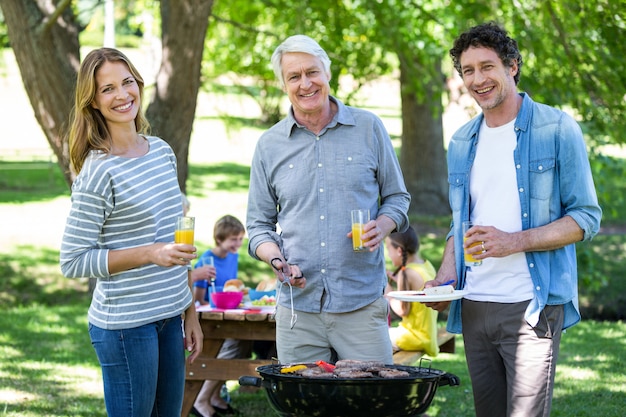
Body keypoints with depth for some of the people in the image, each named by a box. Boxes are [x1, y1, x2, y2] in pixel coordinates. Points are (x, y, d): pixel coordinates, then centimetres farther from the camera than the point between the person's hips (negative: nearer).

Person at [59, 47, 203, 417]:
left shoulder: (162, 152, 8)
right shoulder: (98, 172, -14)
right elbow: (73, 261, -14)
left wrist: (191, 312, 15)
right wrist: (149, 254, -22)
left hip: (170, 317, 7)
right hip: (125, 325, -7)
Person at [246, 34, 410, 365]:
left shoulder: (368, 128, 5)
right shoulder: (269, 146, 8)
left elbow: (397, 197, 12)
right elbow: (259, 224, 12)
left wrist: (382, 227, -9)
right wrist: (277, 260, -8)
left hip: (362, 304, -1)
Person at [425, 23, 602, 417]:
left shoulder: (556, 129, -3)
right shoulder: (462, 143, 15)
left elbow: (586, 218, -5)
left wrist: (515, 242, -17)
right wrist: (445, 278, 5)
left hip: (531, 307, -5)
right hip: (474, 307, 6)